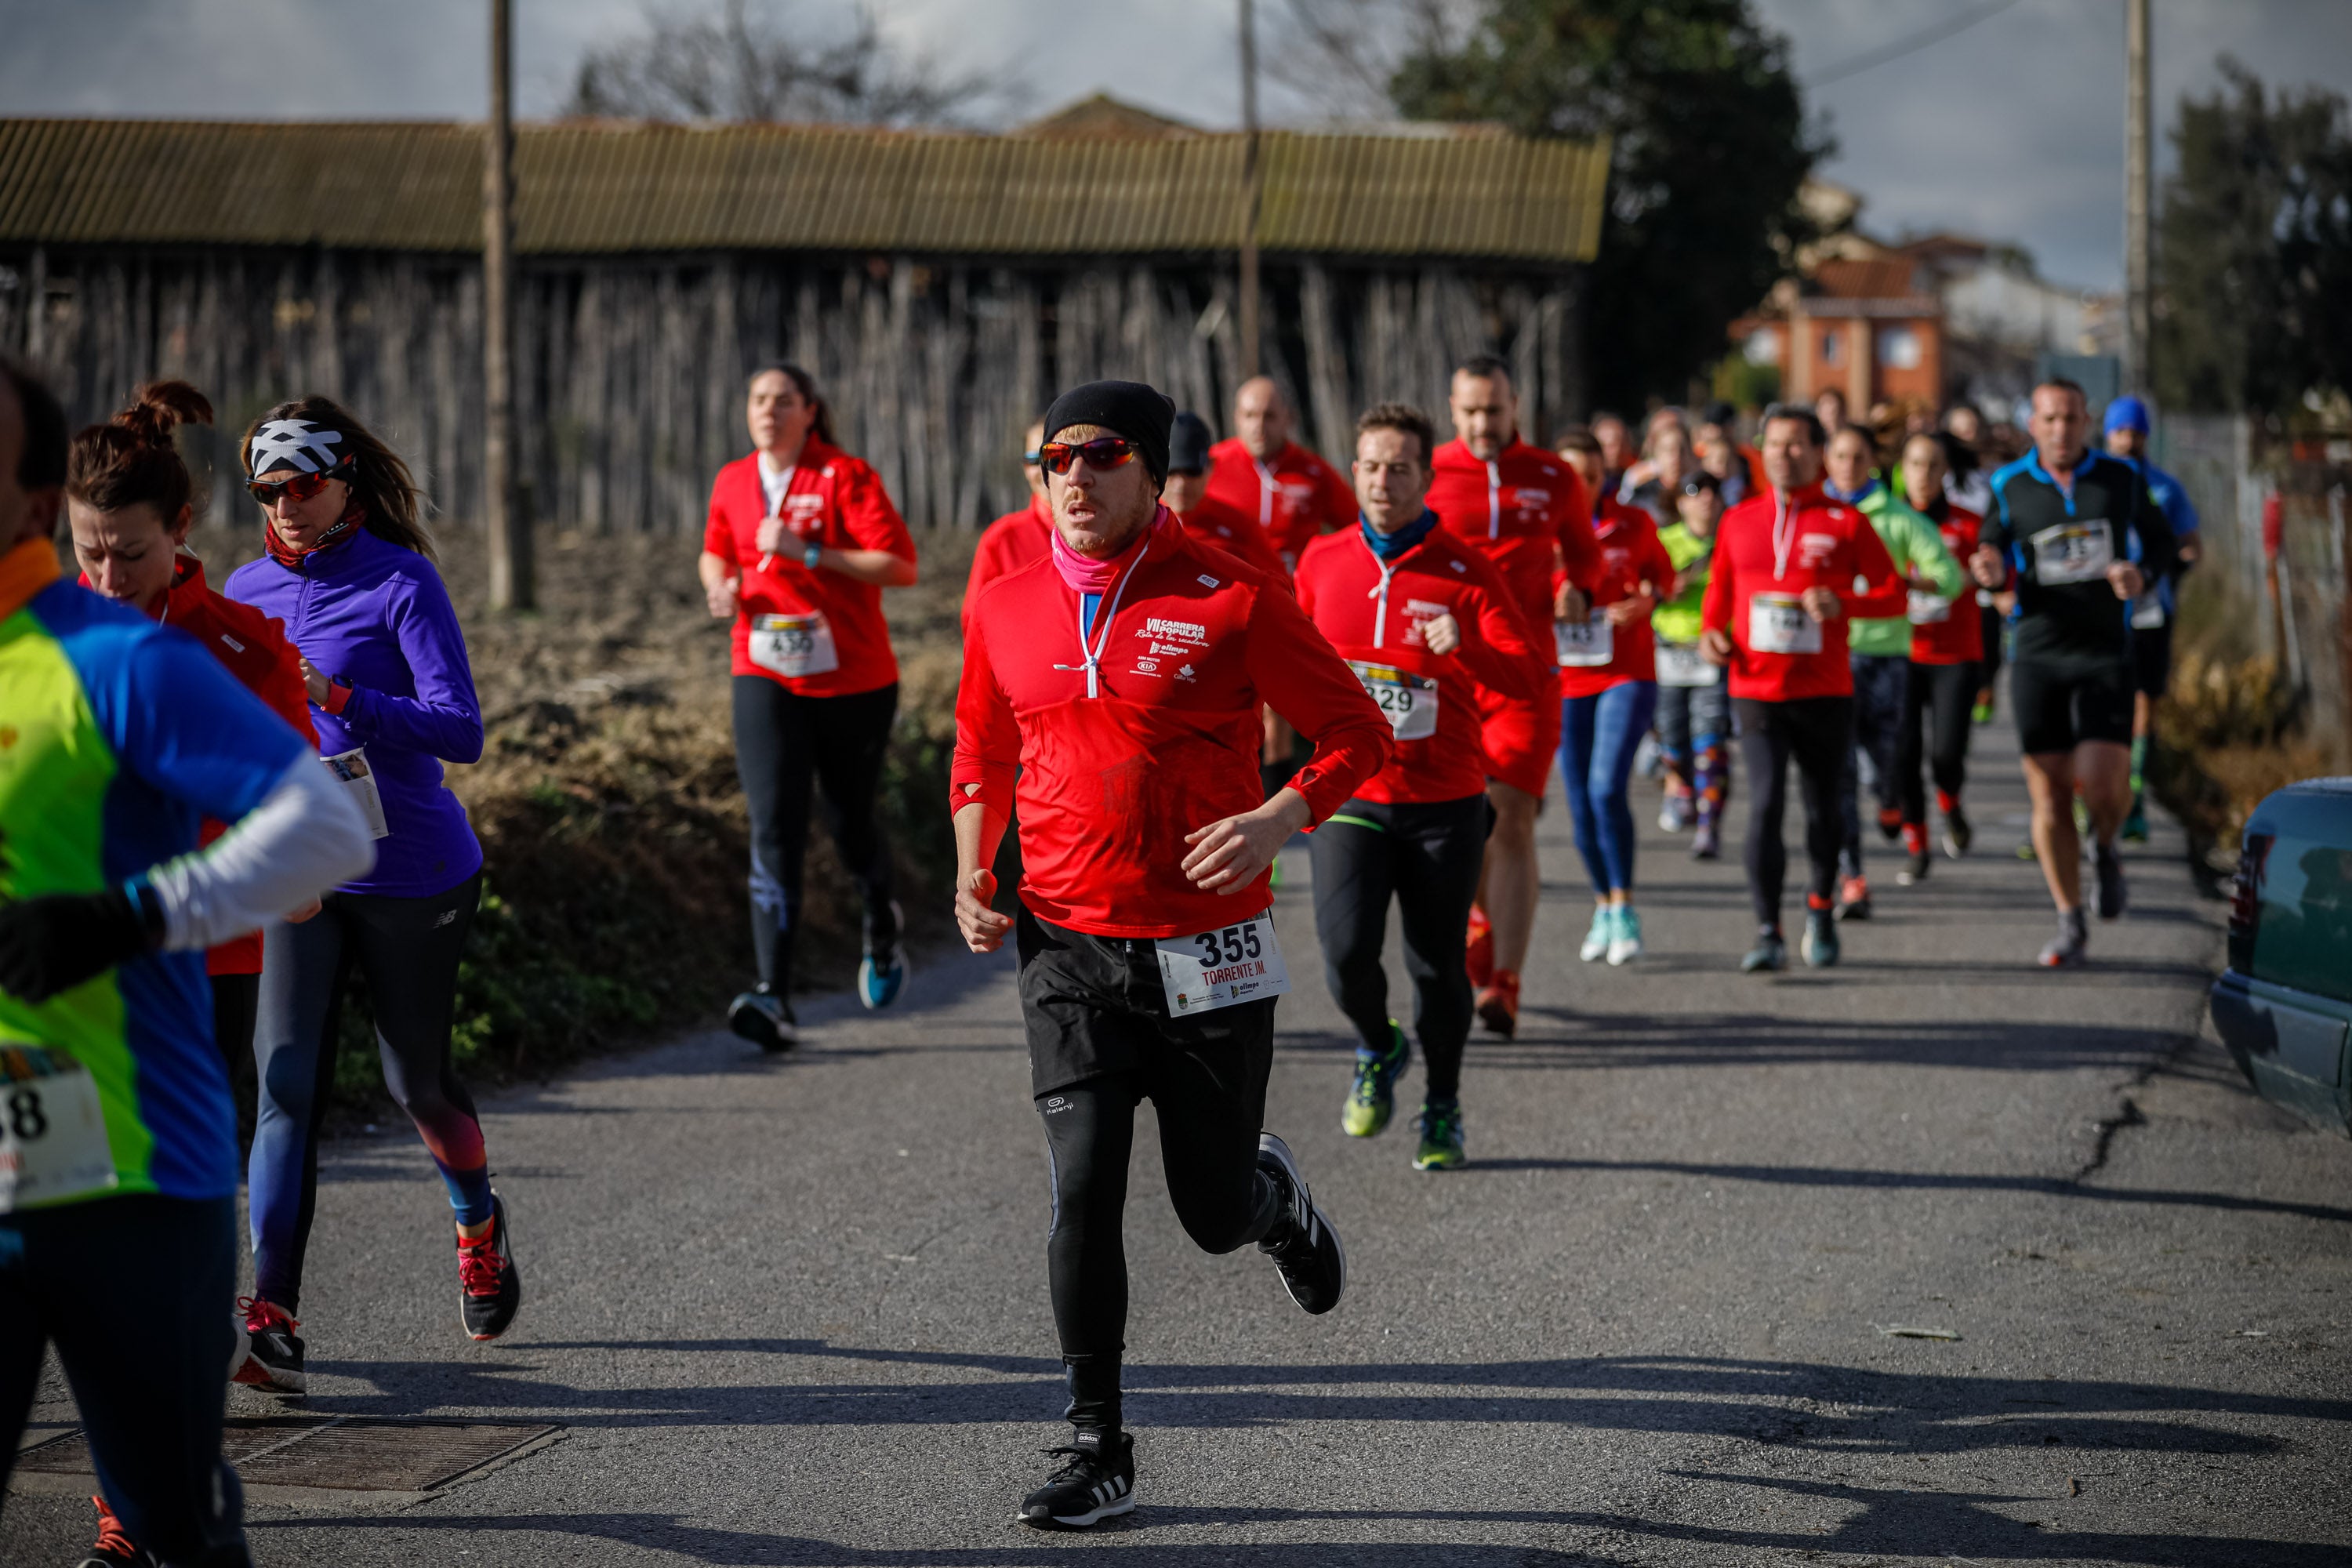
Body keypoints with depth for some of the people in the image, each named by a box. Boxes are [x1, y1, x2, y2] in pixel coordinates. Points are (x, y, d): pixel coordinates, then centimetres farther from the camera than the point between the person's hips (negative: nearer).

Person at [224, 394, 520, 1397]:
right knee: (286, 1084, -11)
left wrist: (342, 698, -31)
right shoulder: (250, 590, 7)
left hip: (414, 872, -4)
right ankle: (272, 1321, -16)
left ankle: (479, 1227, 42)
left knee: (414, 1080, 11)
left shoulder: (402, 581, -10)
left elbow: (460, 730, -20)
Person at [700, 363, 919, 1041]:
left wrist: (808, 553, -23)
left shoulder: (845, 477, -10)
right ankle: (775, 999, -20)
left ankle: (882, 929, 46)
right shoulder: (732, 483, 5)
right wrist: (720, 585, 0)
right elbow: (716, 553, 24)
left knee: (850, 823, 11)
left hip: (854, 679, -2)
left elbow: (900, 566, -17)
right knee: (774, 829, -12)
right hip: (767, 679, 2)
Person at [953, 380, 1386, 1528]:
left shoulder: (1230, 601, -7)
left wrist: (1278, 820, -19)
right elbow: (981, 753, 20)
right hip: (1067, 949, 2)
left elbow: (1355, 731, -2)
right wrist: (973, 872, 4)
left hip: (1209, 953, -2)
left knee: (1216, 1215, 7)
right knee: (1081, 1193, -10)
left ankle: (1272, 1191, 45)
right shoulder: (1005, 610, 4)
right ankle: (1097, 1448, 1)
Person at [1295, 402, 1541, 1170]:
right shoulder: (1322, 561, 5)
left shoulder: (1465, 571, -3)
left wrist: (1466, 647, -27)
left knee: (1438, 965, 4)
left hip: (1444, 803, -1)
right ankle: (1378, 1050, 18)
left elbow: (1528, 678, -10)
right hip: (1349, 797, 1)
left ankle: (1443, 1110, 25)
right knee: (1346, 953, -14)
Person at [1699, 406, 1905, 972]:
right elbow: (1719, 591, 19)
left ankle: (1820, 908, 35)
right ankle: (1768, 934, -11)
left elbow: (1893, 593, 1)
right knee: (1765, 804, -13)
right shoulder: (1738, 521, 8)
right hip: (1756, 688, 0)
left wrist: (1842, 603, -17)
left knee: (1822, 808, 10)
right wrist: (1711, 630, -1)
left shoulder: (1845, 522, 1)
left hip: (1825, 690, 0)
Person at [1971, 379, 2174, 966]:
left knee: (2101, 782, -16)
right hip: (2037, 654, 1)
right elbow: (1993, 553, 11)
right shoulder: (2008, 488, 3)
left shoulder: (2122, 479, 3)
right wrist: (1991, 573, -14)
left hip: (2105, 653, -1)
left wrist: (2142, 574, -9)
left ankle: (2105, 849, 21)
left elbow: (2160, 540, 13)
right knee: (2049, 796, -1)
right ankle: (2071, 927, 10)